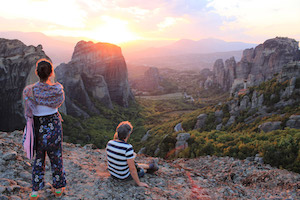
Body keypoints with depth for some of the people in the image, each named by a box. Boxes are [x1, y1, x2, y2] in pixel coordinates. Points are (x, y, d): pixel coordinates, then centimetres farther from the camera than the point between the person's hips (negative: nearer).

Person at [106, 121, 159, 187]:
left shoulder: (109, 143, -14)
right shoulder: (128, 148, -33)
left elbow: (108, 158, 4)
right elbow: (132, 169, -27)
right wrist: (139, 183, -12)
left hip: (112, 173, 6)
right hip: (124, 176, -6)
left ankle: (150, 166, 51)